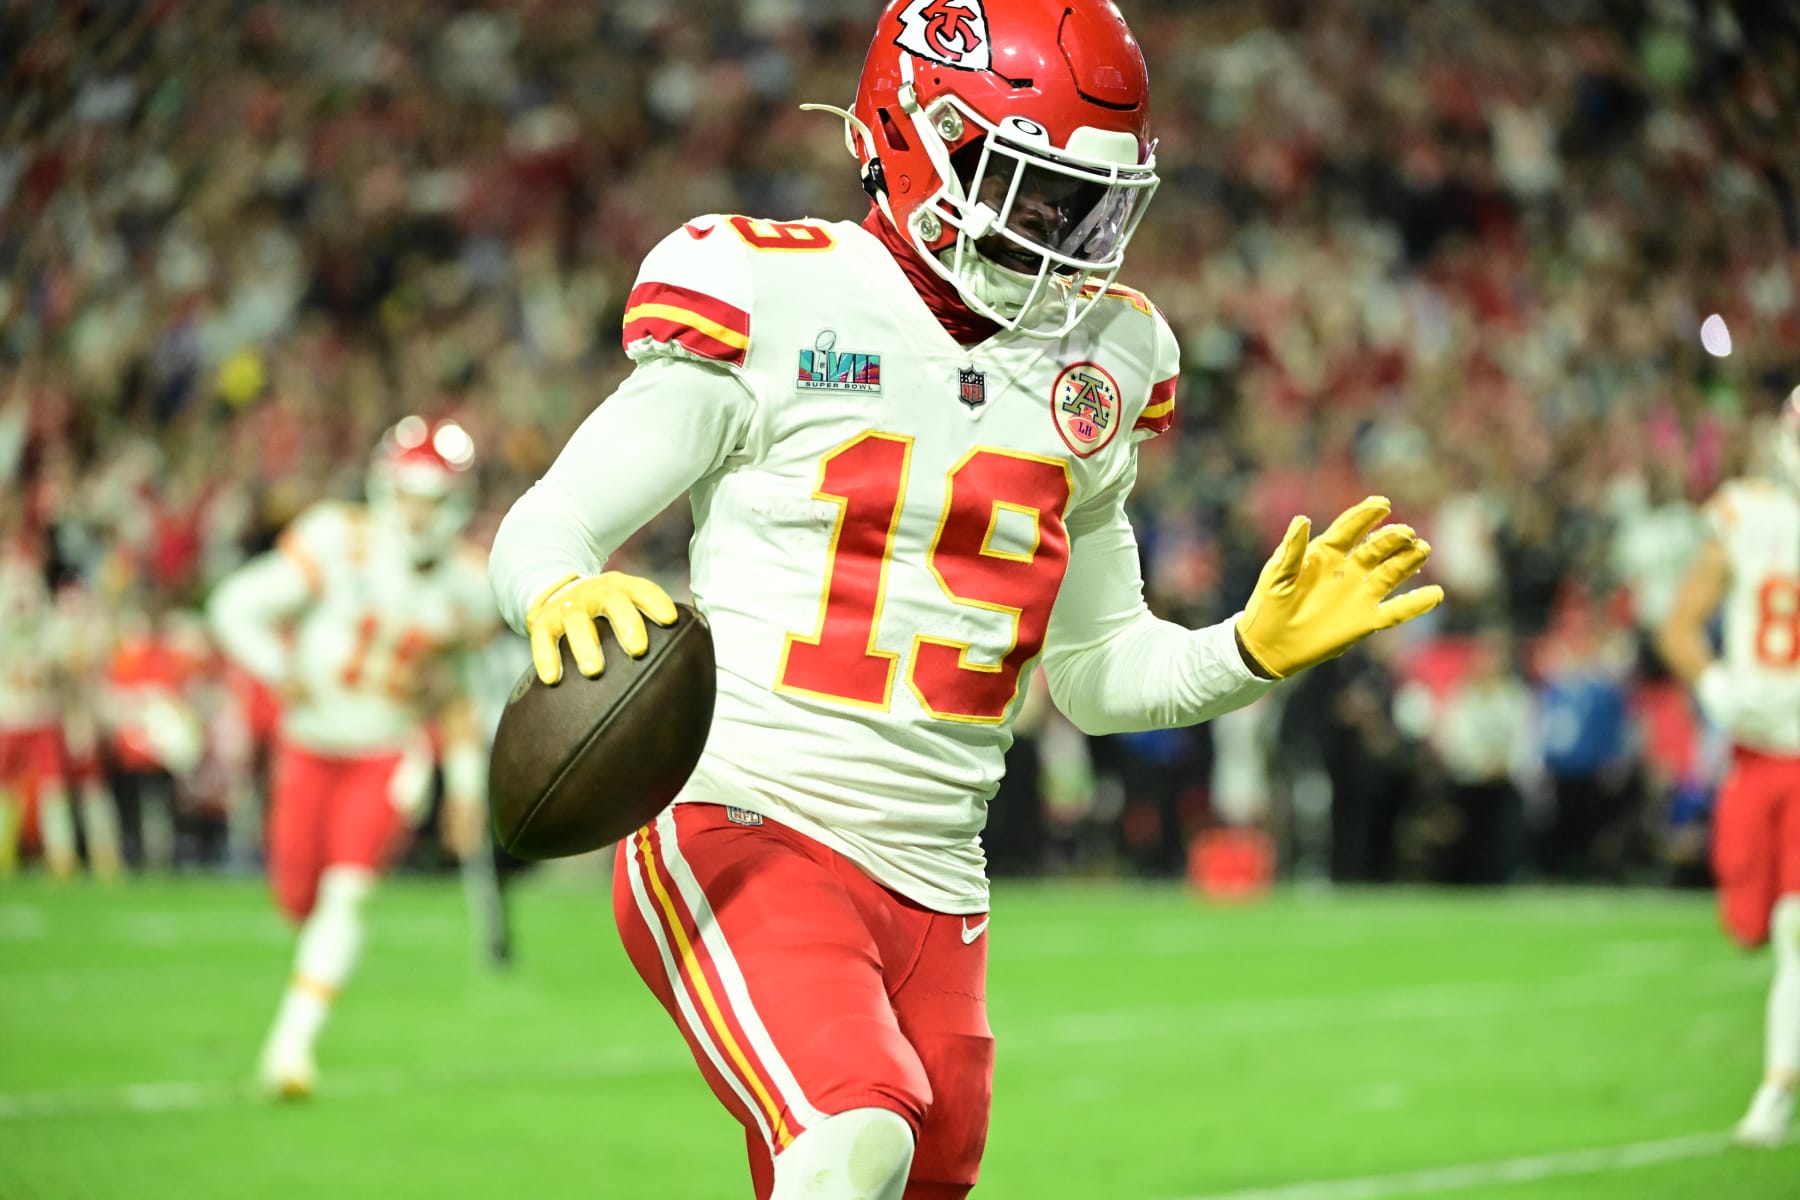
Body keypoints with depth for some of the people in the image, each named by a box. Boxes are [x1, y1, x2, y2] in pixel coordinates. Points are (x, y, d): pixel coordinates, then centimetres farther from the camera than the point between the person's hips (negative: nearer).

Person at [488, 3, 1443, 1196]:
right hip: (746, 831, -6)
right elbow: (544, 526, -6)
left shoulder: (1095, 360, 12)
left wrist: (1252, 649, 2)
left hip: (935, 886, 7)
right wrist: (564, 592, -30)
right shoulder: (777, 302, -6)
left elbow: (1096, 664, 21)